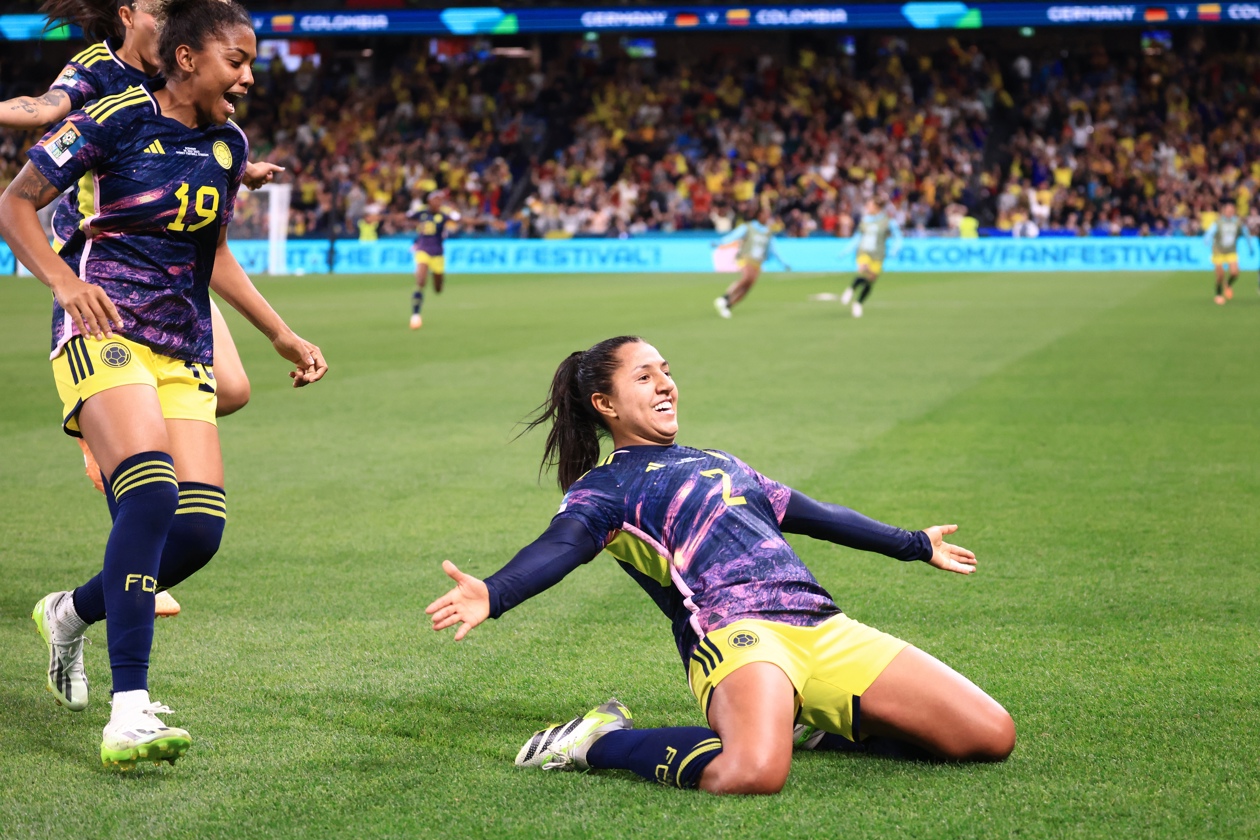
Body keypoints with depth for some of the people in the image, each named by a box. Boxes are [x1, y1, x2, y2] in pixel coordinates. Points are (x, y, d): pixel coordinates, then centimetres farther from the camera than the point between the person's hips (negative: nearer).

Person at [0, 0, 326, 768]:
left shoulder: (229, 144, 12)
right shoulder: (116, 120, -7)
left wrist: (283, 336, 23)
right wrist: (65, 280, -18)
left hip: (184, 351, 7)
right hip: (104, 329, -6)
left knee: (199, 529, -7)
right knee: (151, 493, -29)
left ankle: (72, 615, 23)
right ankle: (129, 713, -30)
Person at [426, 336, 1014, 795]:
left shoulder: (717, 463, 31)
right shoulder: (602, 488, 10)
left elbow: (811, 514, 42)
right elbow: (562, 545, -10)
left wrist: (916, 545, 51)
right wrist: (493, 595, -33)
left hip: (824, 628, 7)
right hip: (735, 630, -7)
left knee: (990, 735, -2)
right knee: (752, 775, -39)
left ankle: (808, 723, 13)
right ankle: (599, 742, -10)